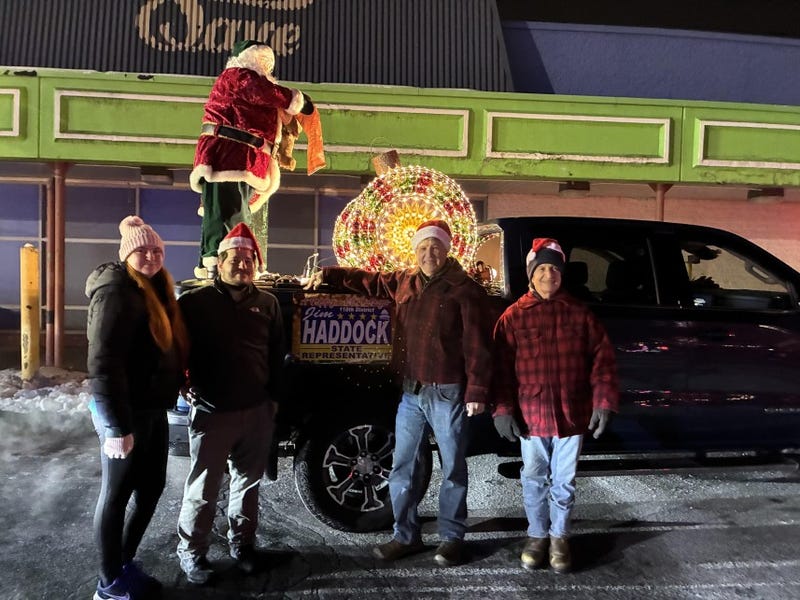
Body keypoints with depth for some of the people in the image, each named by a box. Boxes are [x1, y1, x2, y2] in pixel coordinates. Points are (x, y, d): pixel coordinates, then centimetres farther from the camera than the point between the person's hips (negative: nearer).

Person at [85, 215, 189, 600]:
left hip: (153, 410, 9)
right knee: (117, 495, 4)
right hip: (125, 413, -9)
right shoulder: (117, 292, -16)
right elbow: (103, 364, -23)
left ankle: (124, 562, 34)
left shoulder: (154, 291, 13)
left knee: (152, 487, 17)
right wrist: (117, 426, -25)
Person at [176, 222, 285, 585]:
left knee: (248, 483, 16)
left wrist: (274, 397, 10)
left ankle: (242, 543, 33)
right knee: (203, 488, 6)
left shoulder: (267, 304, 6)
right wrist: (186, 387, -5)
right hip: (212, 413, -3)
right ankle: (190, 551, 24)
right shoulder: (195, 302, -4)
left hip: (258, 412, 3)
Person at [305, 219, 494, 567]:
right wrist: (328, 275, 23)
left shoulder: (465, 290, -8)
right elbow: (369, 281, 26)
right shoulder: (404, 282, 9)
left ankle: (452, 538, 24)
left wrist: (476, 391, -15)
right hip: (411, 392, 6)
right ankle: (405, 536, 27)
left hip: (448, 394, -5)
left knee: (453, 468, 8)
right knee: (402, 466, 12)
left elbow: (477, 347, -11)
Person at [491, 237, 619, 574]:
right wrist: (503, 409, -7)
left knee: (564, 481, 13)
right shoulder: (514, 316, -1)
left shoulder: (579, 313, 2)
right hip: (530, 415, 0)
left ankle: (559, 537, 31)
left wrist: (603, 401, -7)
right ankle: (537, 535, 32)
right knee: (534, 479, 13)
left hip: (572, 414, 1)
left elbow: (602, 358, 1)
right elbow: (501, 367, -3)